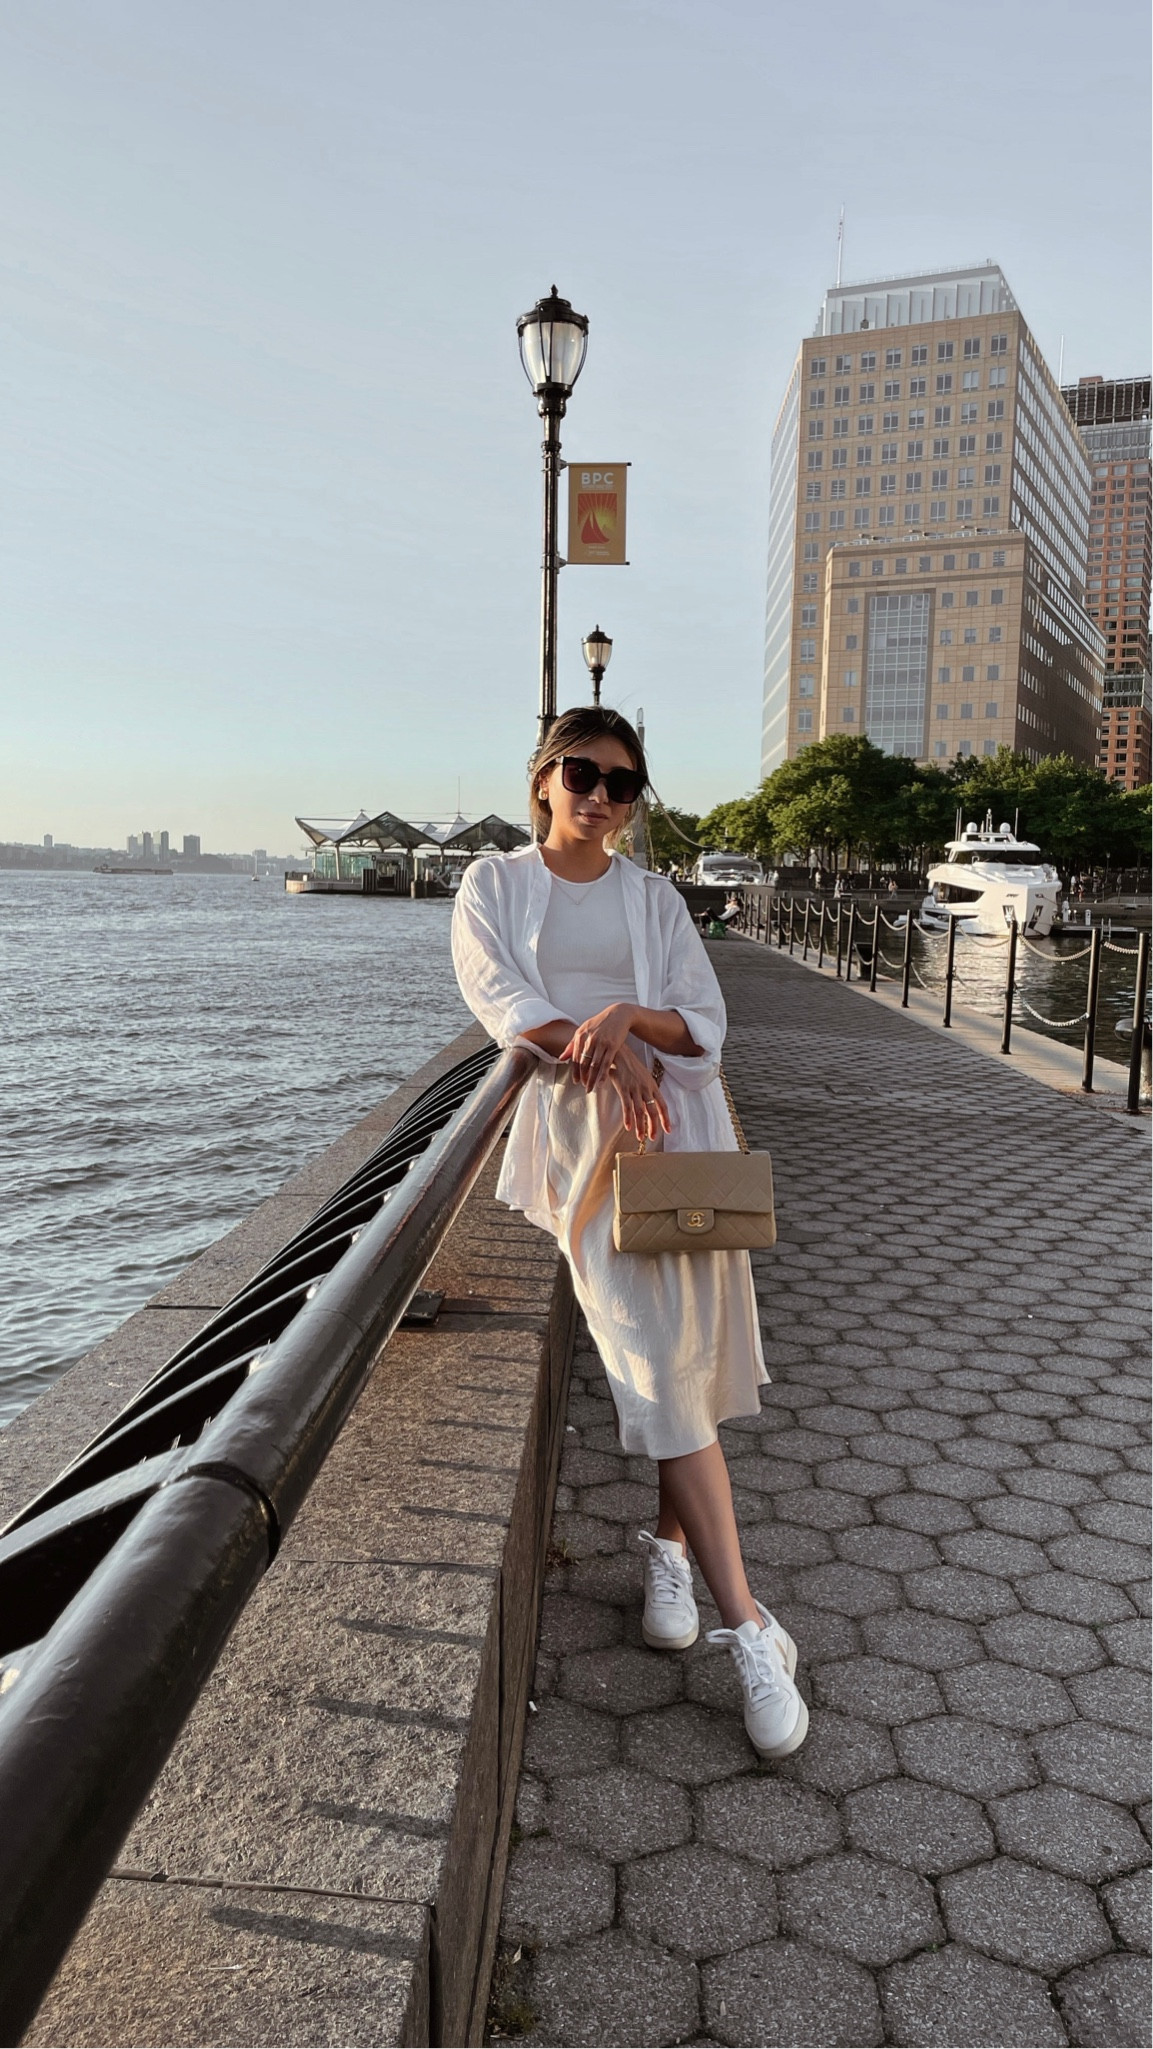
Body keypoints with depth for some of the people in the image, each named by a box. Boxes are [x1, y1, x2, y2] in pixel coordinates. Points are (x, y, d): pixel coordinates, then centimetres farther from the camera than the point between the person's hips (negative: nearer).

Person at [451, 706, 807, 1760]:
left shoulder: (655, 899, 14)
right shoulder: (494, 884, 11)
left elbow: (706, 1024, 6)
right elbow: (500, 996, -4)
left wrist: (629, 1014, -15)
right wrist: (603, 1059, -17)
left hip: (675, 1117, 3)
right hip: (579, 1127, -2)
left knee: (683, 1345, -1)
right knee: (652, 1352, -12)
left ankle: (673, 1543, 23)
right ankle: (750, 1627, -10)